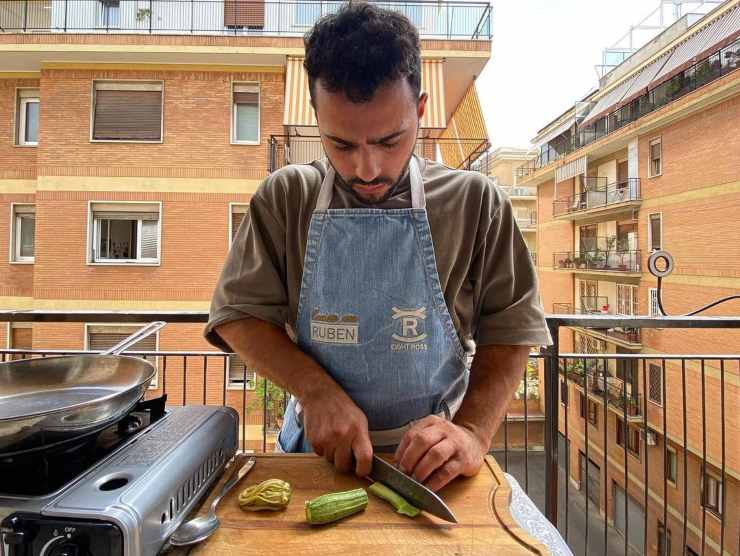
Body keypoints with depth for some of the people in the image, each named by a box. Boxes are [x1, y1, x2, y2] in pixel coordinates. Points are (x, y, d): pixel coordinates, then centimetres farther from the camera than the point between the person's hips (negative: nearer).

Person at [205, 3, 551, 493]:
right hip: (316, 446, 1)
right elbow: (238, 314, -2)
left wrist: (473, 432, -16)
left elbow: (509, 330, -2)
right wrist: (317, 391, -16)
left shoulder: (475, 202, -5)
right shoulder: (285, 198, -3)